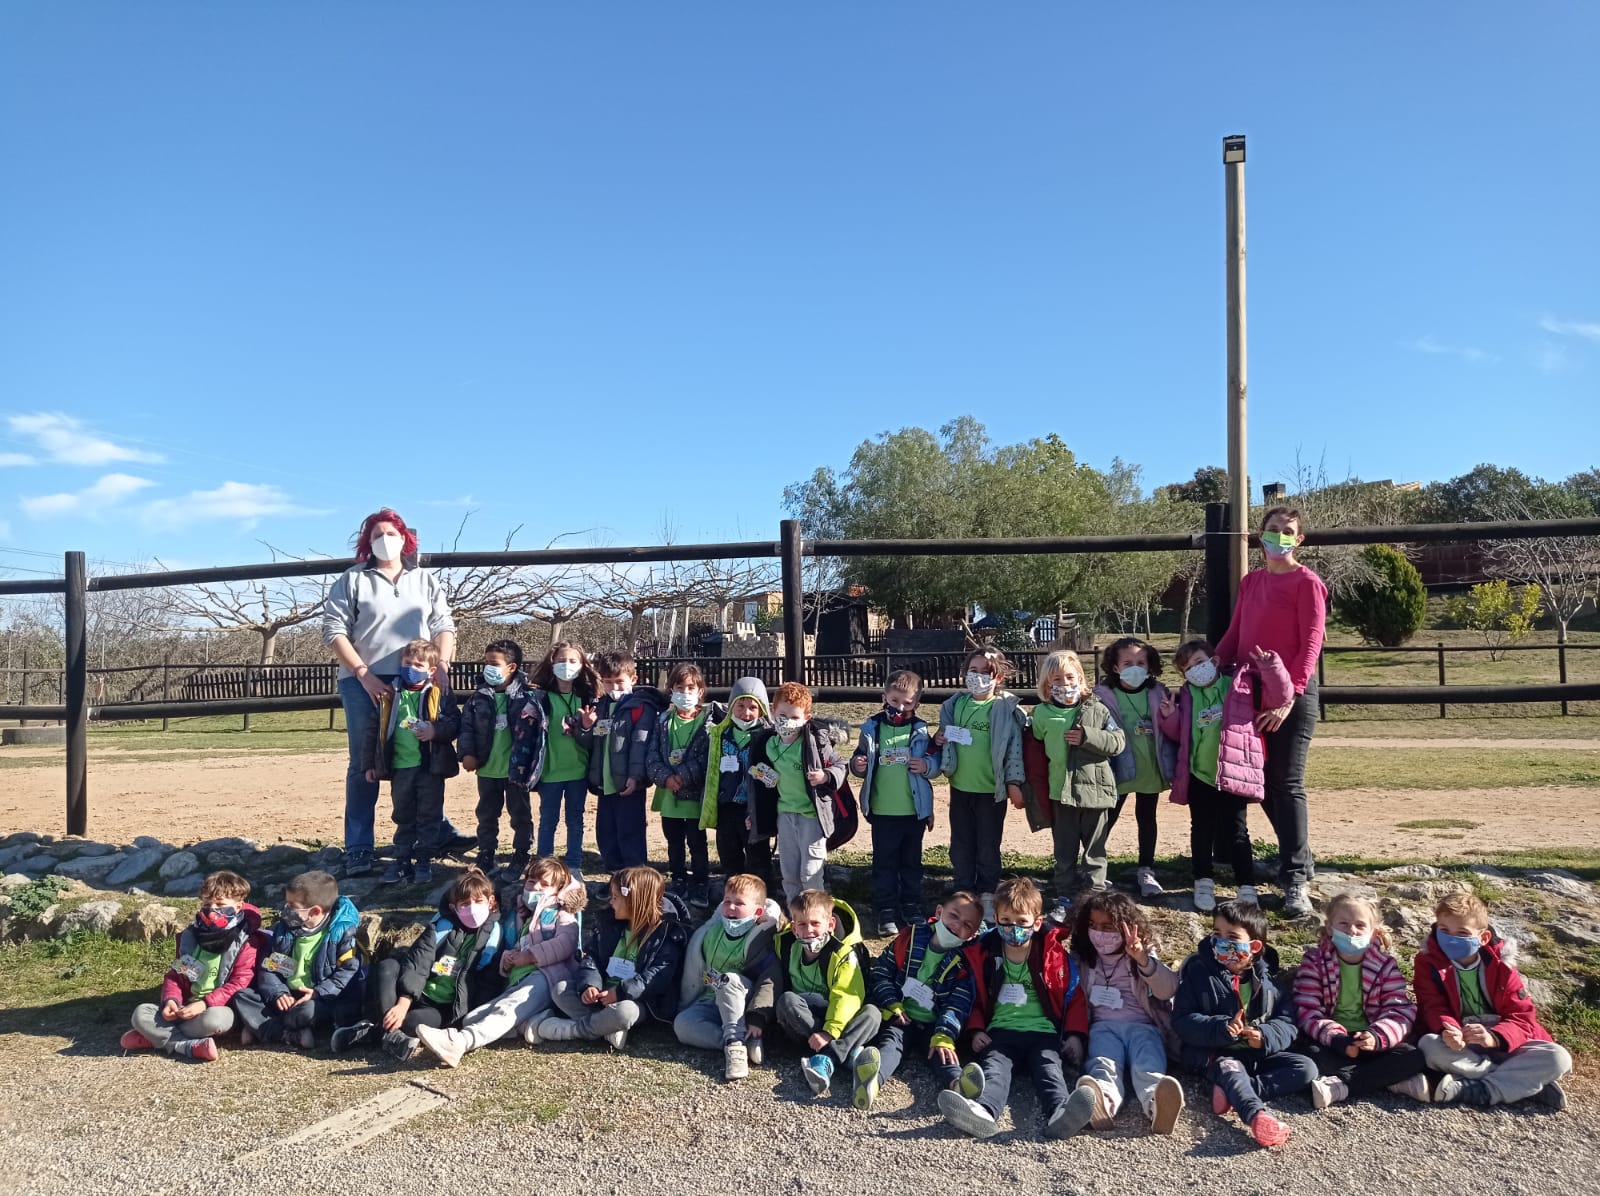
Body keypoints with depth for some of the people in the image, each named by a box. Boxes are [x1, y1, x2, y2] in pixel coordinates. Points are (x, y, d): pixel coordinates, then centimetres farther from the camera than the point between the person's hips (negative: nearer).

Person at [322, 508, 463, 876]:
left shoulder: (425, 580, 15)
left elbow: (443, 626, 12)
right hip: (364, 684, -2)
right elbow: (334, 631, -1)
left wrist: (442, 665, -6)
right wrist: (363, 674, -10)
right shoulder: (352, 580, 5)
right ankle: (358, 850, 7)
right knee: (364, 767, 2)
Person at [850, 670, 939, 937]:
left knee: (912, 860, 15)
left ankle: (912, 906, 28)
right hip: (882, 810, 0)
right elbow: (859, 760, 5)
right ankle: (887, 912, 15)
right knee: (884, 862, 6)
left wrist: (927, 766, -17)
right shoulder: (872, 729, -2)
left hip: (914, 810, 1)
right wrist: (858, 766, -17)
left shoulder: (920, 730, -2)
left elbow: (936, 761, 3)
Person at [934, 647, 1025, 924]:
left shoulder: (1006, 709, -8)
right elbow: (945, 738, 16)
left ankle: (987, 898, 20)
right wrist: (938, 740, -6)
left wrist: (1014, 782, -12)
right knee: (961, 845, 13)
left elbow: (1014, 748, -9)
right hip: (960, 786, 4)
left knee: (988, 846, 8)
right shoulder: (955, 704, 4)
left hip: (992, 789, -4)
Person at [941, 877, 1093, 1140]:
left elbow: (1074, 997, 13)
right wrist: (976, 1030, 3)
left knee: (1049, 1067, -32)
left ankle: (1060, 1113, -63)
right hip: (1000, 1032, 0)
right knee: (993, 1066, -32)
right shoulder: (982, 955, 11)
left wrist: (1075, 1034, 1)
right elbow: (975, 999, 20)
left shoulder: (1055, 954, 9)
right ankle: (984, 1111, -63)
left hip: (1043, 1033, 0)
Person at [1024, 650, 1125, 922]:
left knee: (1094, 850, 10)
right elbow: (1033, 751, 11)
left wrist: (1087, 737, -20)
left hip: (1096, 788, -1)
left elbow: (1118, 742, -8)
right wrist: (1038, 788, 8)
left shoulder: (1097, 710, -4)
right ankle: (1065, 898, 22)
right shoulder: (1042, 714, 0)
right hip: (1062, 791, 1)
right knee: (1065, 851, 11)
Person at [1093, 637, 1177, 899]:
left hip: (1150, 769, 3)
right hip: (1118, 770, -3)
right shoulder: (1103, 694, -10)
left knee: (1147, 818, 15)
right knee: (1107, 819, 5)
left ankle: (1146, 871, 27)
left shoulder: (1158, 692, 0)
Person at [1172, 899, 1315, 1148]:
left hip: (1261, 1053, 4)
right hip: (1215, 1054, -4)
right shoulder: (1198, 972, -5)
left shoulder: (1266, 978, 5)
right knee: (1230, 1069, -33)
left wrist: (1266, 1036, -21)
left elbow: (1288, 1022, 1)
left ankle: (1233, 1092, -28)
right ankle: (1257, 1114, -60)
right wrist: (1222, 1028, -26)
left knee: (1306, 1068, -13)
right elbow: (1182, 1021, -9)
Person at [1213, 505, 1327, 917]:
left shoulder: (1306, 583, -6)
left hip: (1292, 695, -6)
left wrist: (1288, 697, -19)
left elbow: (1310, 645, -11)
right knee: (1262, 782, 11)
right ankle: (1300, 858, 29)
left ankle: (1295, 882, 0)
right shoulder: (1250, 582, 14)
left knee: (1286, 784, -6)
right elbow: (1234, 636, 13)